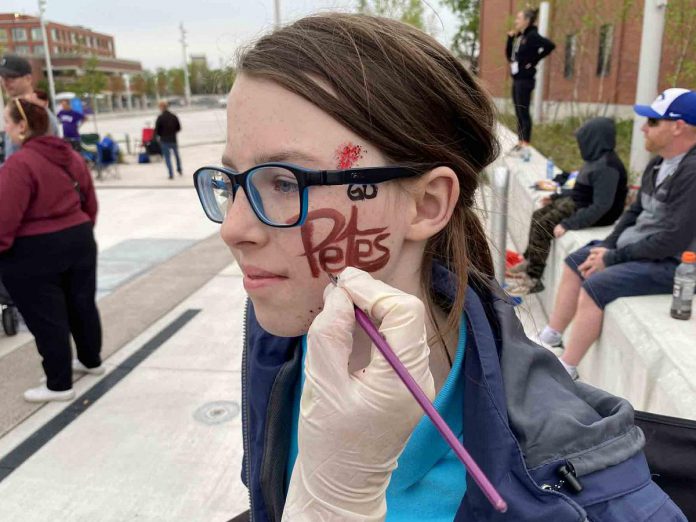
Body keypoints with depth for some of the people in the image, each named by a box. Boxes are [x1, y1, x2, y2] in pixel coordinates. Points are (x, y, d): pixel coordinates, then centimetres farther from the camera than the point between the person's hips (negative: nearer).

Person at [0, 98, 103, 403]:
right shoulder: (71, 156, 6)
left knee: (45, 317, 3)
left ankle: (59, 385, 13)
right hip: (78, 240, 8)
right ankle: (91, 361, 38)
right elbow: (90, 203, 14)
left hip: (34, 253, -8)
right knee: (81, 304, 20)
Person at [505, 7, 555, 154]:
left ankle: (526, 144, -1)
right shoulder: (520, 37, 13)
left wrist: (534, 60, -16)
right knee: (518, 112, 11)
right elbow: (509, 54, 20)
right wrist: (510, 38, 7)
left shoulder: (532, 36, -12)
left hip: (525, 80, -9)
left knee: (524, 112, -6)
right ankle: (520, 142, 18)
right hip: (517, 79, 9)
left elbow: (550, 45, -24)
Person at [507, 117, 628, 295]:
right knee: (538, 215, 11)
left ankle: (533, 279, -11)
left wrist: (568, 224, -31)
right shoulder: (597, 159, 6)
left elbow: (601, 206, -31)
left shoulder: (607, 167, -25)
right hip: (576, 202, 10)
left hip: (591, 213, -10)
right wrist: (555, 197, 19)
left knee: (543, 225, -18)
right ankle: (529, 262, 20)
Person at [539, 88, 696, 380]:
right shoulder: (660, 162, 7)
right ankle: (549, 341, 16)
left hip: (668, 263, -11)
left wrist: (613, 257, -19)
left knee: (595, 286, -24)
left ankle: (565, 372, -12)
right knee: (575, 264, 11)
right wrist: (607, 246, 0)